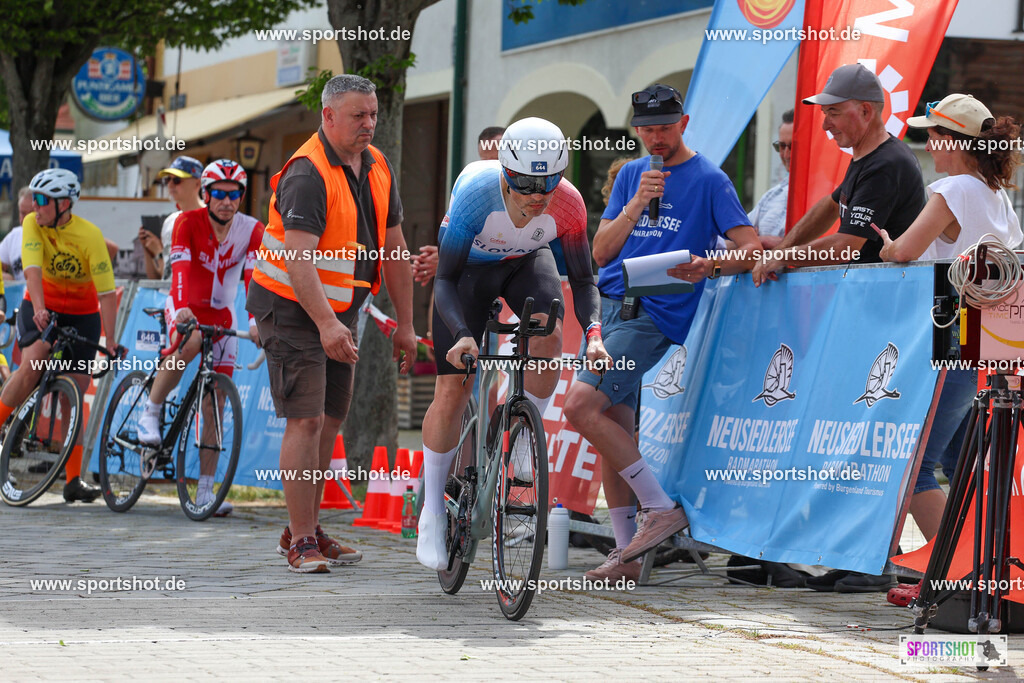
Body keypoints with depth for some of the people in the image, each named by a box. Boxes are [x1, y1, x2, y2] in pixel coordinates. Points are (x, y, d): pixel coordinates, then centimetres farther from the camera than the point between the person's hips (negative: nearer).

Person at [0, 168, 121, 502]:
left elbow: (106, 293, -23)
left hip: (82, 314, -1)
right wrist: (39, 309, -44)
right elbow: (33, 269, -27)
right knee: (33, 364, -30)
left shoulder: (90, 235, -22)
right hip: (42, 306, 1)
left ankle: (73, 480, 1)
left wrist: (110, 342, -28)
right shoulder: (33, 224, -16)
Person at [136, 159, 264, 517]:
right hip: (185, 309, -3)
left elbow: (254, 277, -21)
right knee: (190, 342, -39)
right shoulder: (188, 222, -16)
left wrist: (255, 319, -38)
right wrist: (181, 309, -47)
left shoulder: (252, 230, -10)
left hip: (222, 316, 3)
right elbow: (180, 268, -29)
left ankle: (206, 491, -1)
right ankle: (151, 412, -18)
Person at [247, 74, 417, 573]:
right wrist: (326, 324, -38)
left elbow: (393, 249, 12)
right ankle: (301, 542, -10)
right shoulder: (308, 174, -20)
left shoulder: (378, 169, 6)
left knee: (330, 420, 10)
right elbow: (298, 259, -28)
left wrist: (405, 325, 12)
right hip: (292, 307, -8)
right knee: (306, 420, -13)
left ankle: (306, 530, 19)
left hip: (340, 309, 8)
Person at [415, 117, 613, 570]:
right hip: (469, 265, -2)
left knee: (548, 334, -31)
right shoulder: (476, 192, -37)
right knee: (452, 390, -7)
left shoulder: (567, 205, -30)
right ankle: (432, 511, 7)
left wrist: (593, 333, -36)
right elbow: (444, 280, -33)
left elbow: (583, 281, -18)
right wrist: (462, 335, -49)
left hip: (526, 261, 2)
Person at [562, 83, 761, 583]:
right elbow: (601, 251, 7)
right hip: (611, 304, 7)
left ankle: (661, 508, -12)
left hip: (654, 314, -7)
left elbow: (750, 249, -11)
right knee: (611, 423, 4)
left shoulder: (709, 180, -3)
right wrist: (635, 206, -9)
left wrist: (709, 267, -31)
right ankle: (626, 553, 9)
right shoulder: (630, 175, 15)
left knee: (581, 406, -20)